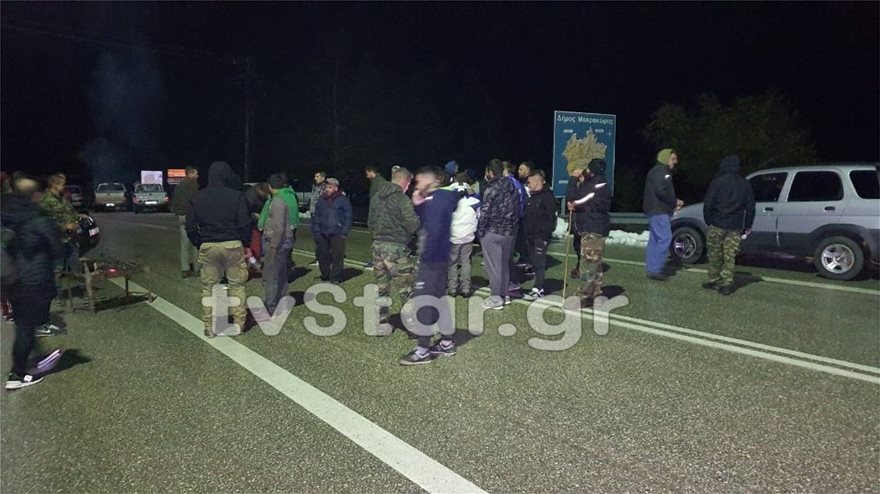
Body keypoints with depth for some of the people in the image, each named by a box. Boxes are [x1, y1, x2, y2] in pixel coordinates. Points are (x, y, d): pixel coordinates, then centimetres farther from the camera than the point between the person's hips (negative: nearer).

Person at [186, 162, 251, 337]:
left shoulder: (197, 198, 3)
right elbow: (244, 224, -9)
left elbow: (191, 227, 3)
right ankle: (239, 324, 13)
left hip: (208, 247, 2)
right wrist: (246, 244, 4)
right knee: (237, 285, 10)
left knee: (208, 287, 11)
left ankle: (209, 327, 15)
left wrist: (199, 245, 14)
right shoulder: (237, 196, -7)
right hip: (233, 245, -2)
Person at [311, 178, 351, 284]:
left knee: (337, 257, -4)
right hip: (323, 234, 5)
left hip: (337, 234, -5)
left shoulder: (343, 200, -2)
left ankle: (335, 278, 5)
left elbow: (348, 217, -4)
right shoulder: (321, 200, 12)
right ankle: (324, 276, 23)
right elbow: (316, 216, 14)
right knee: (322, 256, 9)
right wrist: (316, 231, 4)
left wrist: (344, 232, -10)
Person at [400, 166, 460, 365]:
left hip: (431, 260, -10)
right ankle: (447, 343, 24)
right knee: (438, 300, 15)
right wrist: (417, 206, 5)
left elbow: (434, 232, -25)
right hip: (438, 258, 10)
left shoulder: (436, 200, -17)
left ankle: (423, 350, 3)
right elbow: (424, 225, 19)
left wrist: (425, 257, -20)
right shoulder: (442, 198, 12)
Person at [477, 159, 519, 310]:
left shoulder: (491, 190, -15)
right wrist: (512, 225, 16)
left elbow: (484, 213, -15)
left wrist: (480, 230, -5)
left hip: (492, 232, -7)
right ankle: (505, 294, 25)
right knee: (504, 263, 17)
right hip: (510, 231, 7)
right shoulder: (512, 188, 8)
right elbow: (517, 209, 11)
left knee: (493, 265, 1)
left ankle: (496, 298, 6)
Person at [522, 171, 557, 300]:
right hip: (530, 236, 9)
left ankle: (537, 290, -7)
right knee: (535, 263, 11)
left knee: (539, 264, -8)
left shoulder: (547, 196, -10)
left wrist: (545, 236, -20)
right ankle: (539, 287, 17)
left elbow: (550, 218, -16)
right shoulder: (533, 197, 18)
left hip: (540, 236, -9)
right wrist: (525, 233, 16)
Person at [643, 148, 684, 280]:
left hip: (660, 211, 11)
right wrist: (675, 201, -10)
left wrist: (673, 203, 8)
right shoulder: (659, 171, -10)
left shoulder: (663, 172, 23)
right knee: (665, 238, -14)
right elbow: (660, 191, -21)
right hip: (659, 211, -11)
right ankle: (656, 270, -15)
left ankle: (652, 269, 11)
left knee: (655, 240, 9)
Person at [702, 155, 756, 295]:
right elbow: (750, 207, 13)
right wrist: (747, 226, 17)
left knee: (715, 254, 7)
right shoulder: (745, 184, 11)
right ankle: (727, 283, -1)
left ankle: (714, 281, 12)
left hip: (717, 224, -3)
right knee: (730, 256, 4)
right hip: (735, 227, 3)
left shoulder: (718, 182, -4)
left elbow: (708, 203, -7)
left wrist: (708, 221, 2)